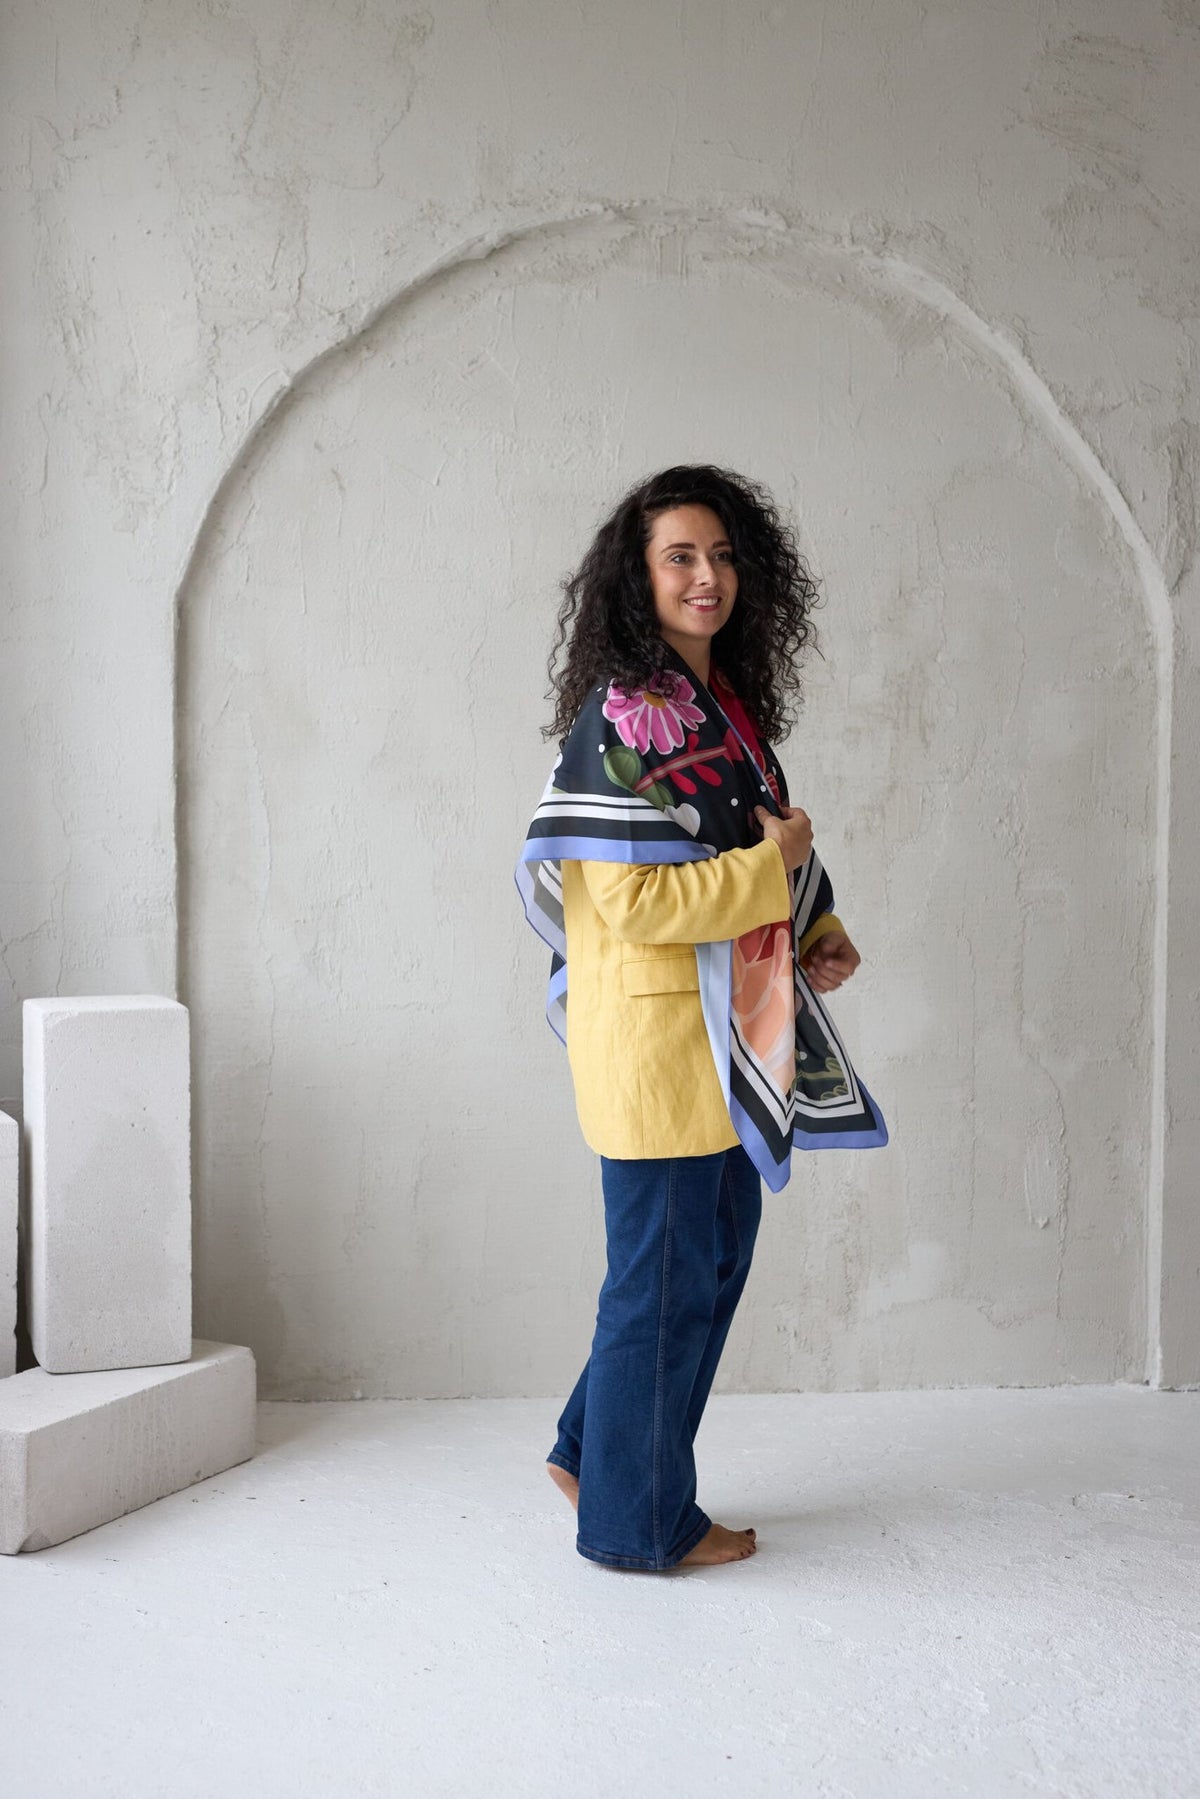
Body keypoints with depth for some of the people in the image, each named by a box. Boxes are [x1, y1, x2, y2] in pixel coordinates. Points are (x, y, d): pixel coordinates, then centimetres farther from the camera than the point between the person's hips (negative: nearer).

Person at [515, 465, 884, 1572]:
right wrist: (769, 862, -14)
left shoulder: (729, 705, 12)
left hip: (728, 1032, 9)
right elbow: (631, 899, -22)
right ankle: (638, 1519, 22)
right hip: (654, 1031, -9)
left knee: (717, 1255, 17)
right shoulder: (620, 717, -15)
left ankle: (596, 1454, 35)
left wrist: (816, 937, 4)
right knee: (666, 1272, 3)